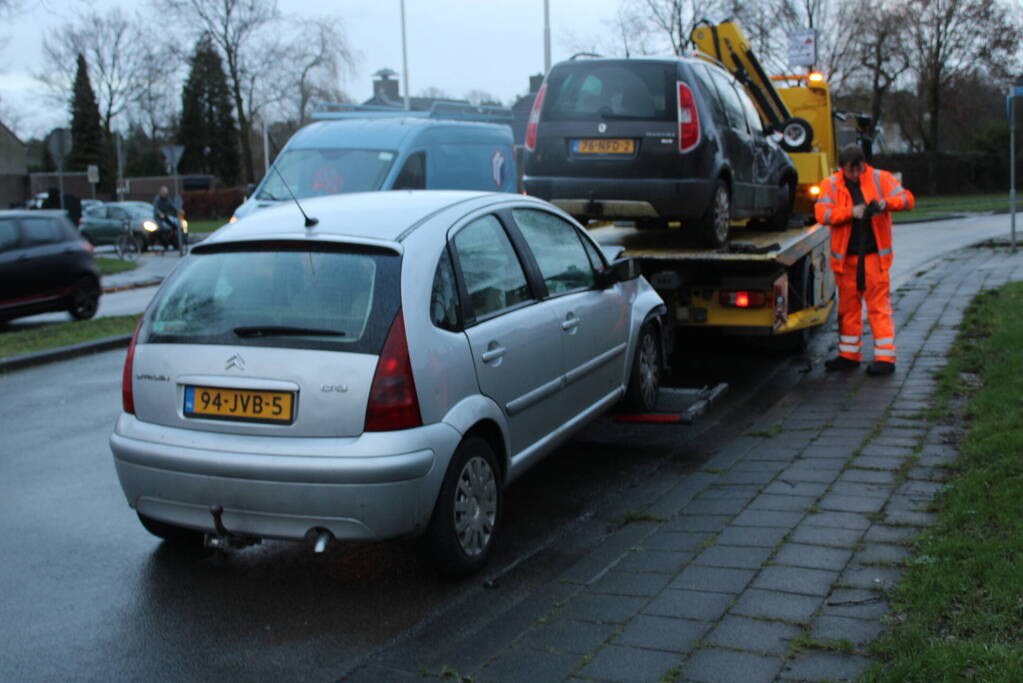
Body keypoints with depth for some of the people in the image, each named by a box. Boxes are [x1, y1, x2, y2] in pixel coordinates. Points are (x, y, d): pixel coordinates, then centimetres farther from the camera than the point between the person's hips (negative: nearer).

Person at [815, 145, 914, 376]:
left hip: (875, 254, -2)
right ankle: (849, 355, 22)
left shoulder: (881, 179, 3)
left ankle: (885, 357, 0)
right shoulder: (831, 185, 4)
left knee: (879, 306, -4)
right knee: (848, 305, 11)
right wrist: (851, 212, -24)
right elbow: (822, 213, -10)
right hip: (846, 257, 3)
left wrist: (887, 203, -24)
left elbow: (907, 199, -3)